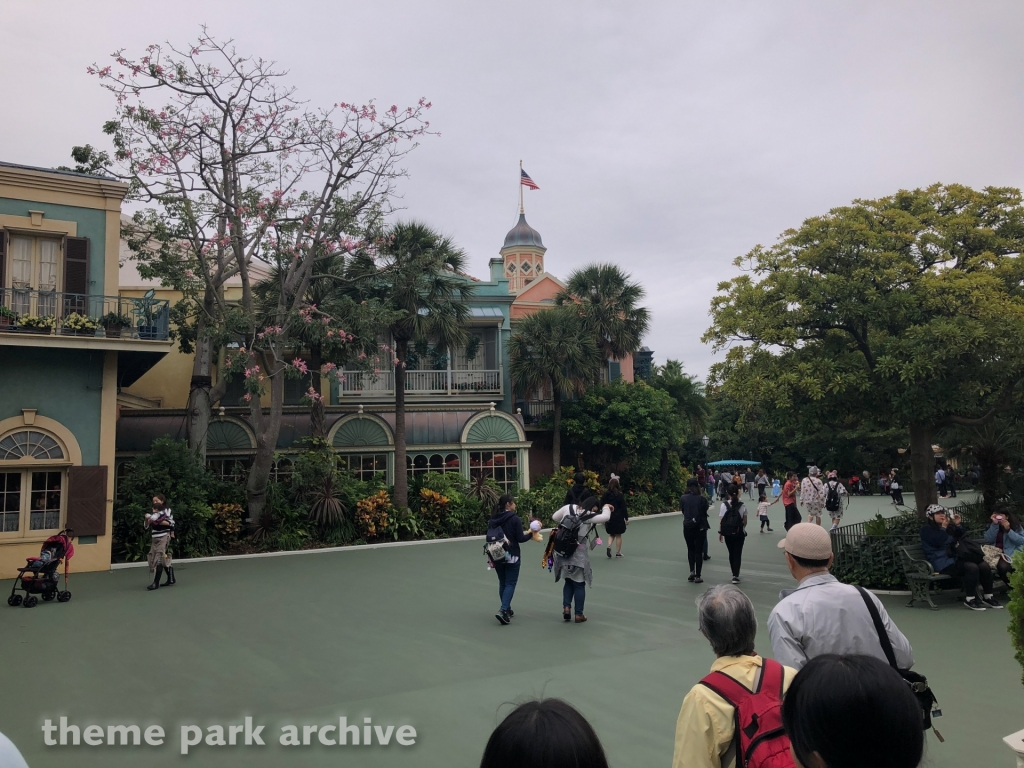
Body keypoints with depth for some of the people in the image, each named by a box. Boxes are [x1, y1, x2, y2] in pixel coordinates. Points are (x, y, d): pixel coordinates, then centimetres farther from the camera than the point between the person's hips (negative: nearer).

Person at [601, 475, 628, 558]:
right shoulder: (619, 495, -10)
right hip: (618, 518, -3)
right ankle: (618, 552, 12)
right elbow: (623, 508, -8)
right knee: (618, 535, 8)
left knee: (611, 534, 18)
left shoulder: (605, 494, -2)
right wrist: (626, 518, 2)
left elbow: (602, 506, 2)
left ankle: (609, 546, -7)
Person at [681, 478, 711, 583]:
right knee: (699, 551, 5)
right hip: (700, 527, -2)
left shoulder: (683, 498, -5)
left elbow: (682, 510, 1)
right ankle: (697, 576, 6)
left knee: (690, 549, 19)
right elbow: (705, 510, -4)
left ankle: (692, 571, 6)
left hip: (687, 526, 2)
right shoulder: (702, 498, -12)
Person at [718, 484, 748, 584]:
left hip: (727, 533, 1)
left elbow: (721, 520, -7)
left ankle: (734, 574, 26)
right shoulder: (742, 506, -5)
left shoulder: (724, 505, -7)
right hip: (739, 533, -1)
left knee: (731, 553, 16)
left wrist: (720, 532, 2)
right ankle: (736, 576, -5)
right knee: (737, 554, 4)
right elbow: (745, 521, 1)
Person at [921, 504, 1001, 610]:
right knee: (972, 567, -30)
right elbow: (938, 542, -15)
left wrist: (958, 525, 9)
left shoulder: (950, 526, 22)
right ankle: (970, 599, -21)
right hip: (943, 562, -7)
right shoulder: (926, 529, 0)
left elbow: (963, 537, 21)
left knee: (984, 565, -16)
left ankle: (988, 597, -6)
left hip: (956, 558, 7)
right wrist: (943, 528, -9)